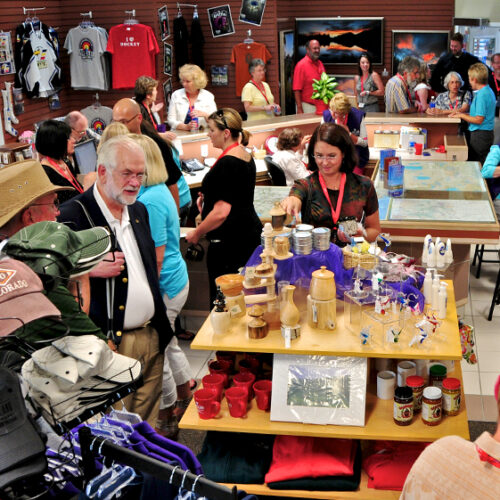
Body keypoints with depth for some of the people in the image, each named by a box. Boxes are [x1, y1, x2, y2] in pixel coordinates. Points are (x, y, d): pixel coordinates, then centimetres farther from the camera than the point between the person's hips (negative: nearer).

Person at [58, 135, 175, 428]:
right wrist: (89, 269, -25)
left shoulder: (139, 211, 13)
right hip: (110, 343, -7)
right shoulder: (74, 215, -12)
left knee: (148, 422, 16)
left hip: (151, 336, 7)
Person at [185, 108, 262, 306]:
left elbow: (221, 212, -22)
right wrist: (208, 198, 19)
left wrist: (197, 233, -11)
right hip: (250, 234, 10)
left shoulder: (227, 163, -19)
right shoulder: (246, 156, 11)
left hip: (228, 243, -10)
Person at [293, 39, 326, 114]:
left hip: (321, 107, 6)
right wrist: (299, 109, -18)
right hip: (308, 106, -6)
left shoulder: (320, 64, 12)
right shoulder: (301, 65, -9)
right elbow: (297, 89, -14)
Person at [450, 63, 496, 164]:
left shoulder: (482, 95, -18)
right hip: (487, 133, 10)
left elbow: (479, 120, -21)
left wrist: (461, 115, -7)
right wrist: (461, 113, 14)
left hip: (480, 135, -10)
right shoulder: (488, 91, 13)